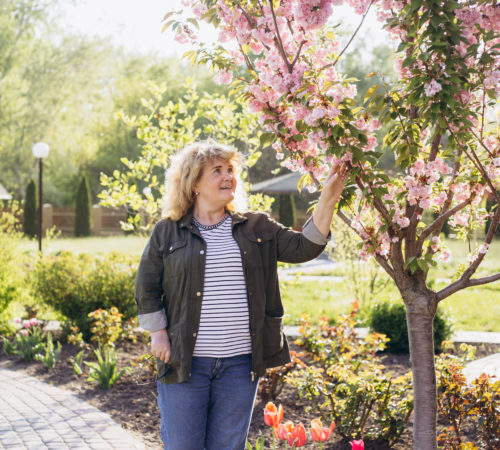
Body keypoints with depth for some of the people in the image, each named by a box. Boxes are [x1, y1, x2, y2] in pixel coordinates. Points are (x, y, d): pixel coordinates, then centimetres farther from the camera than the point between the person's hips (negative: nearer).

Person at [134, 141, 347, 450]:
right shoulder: (168, 232, 4)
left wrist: (328, 199, -9)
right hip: (185, 363, -2)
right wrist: (159, 335, 0)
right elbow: (146, 288, 8)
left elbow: (304, 247, 0)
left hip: (240, 365, 2)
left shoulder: (258, 228, 9)